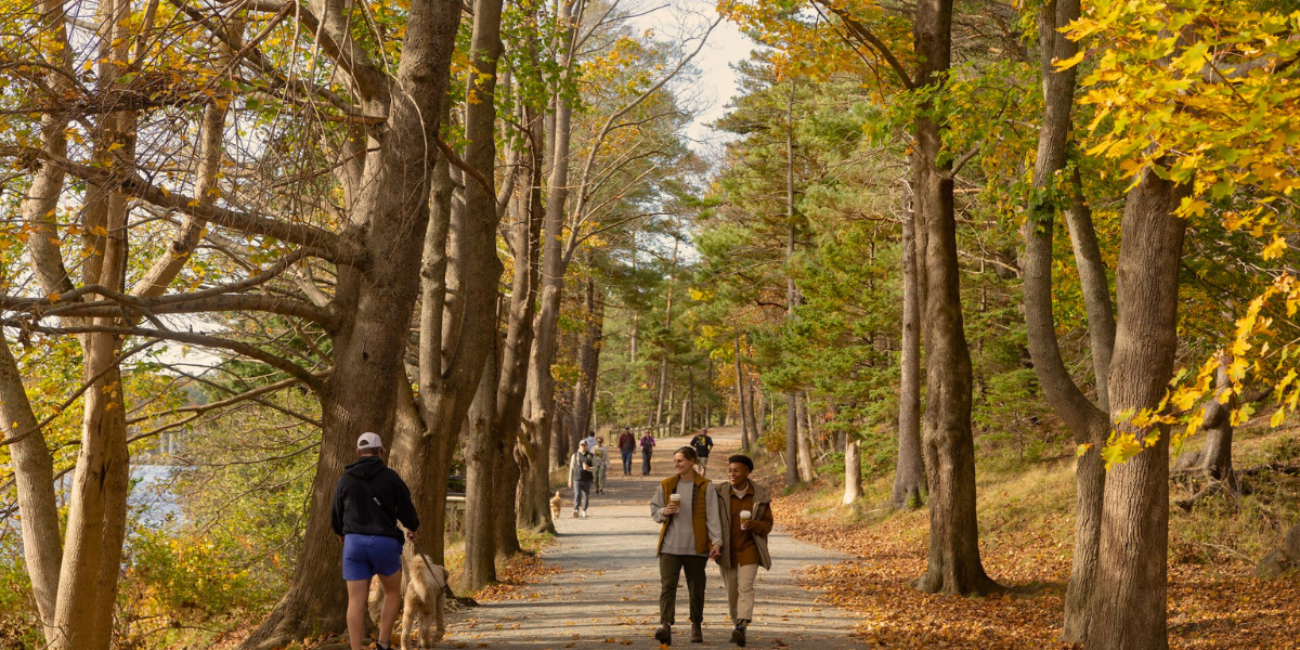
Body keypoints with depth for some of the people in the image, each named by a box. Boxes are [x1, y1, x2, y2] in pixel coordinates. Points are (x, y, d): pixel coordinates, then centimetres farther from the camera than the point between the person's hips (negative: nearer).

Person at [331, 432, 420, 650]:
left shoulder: (345, 479, 6)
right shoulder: (390, 477, -1)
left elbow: (335, 515, 14)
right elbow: (406, 510, 1)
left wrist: (341, 533, 36)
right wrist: (413, 528, 23)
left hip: (354, 542, 2)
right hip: (384, 542, -2)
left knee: (356, 601, 2)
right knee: (392, 593, 17)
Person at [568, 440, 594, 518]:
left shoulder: (590, 456, 7)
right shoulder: (575, 455, 8)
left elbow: (595, 467, 5)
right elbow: (571, 468, 10)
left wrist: (588, 468, -17)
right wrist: (570, 480, 6)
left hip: (587, 479, 1)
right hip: (577, 479, -1)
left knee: (586, 495, 5)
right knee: (577, 494, -15)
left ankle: (584, 512, 16)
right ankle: (576, 510, -25)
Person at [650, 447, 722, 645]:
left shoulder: (705, 487, -1)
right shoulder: (666, 485, 8)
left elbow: (713, 516, -3)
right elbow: (653, 510, 14)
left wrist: (716, 541, -11)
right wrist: (664, 512, -9)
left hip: (696, 547, -1)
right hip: (670, 546, 1)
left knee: (696, 588, 9)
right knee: (667, 586, -11)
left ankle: (696, 626, 24)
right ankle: (666, 626, -19)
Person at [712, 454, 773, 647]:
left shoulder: (760, 495, -2)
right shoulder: (720, 492, -2)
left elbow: (767, 524, 4)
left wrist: (754, 525, -18)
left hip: (749, 549, -2)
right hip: (727, 550, 2)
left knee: (745, 587, -16)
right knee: (731, 591, 9)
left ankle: (741, 628, -26)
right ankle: (737, 624, 26)